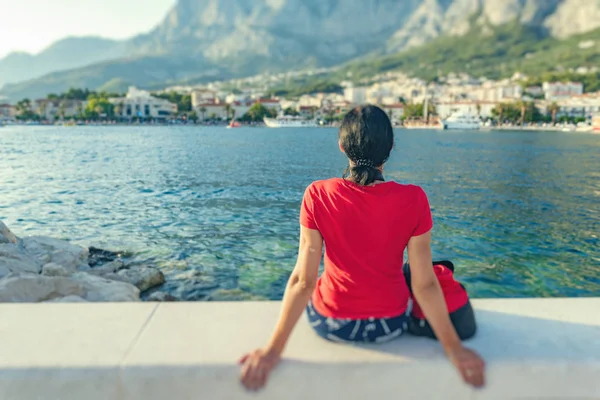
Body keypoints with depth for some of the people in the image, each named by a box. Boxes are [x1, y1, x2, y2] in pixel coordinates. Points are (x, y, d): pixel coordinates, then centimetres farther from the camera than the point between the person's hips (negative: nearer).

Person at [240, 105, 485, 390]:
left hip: (329, 324, -1)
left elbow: (303, 281, -19)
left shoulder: (318, 195, -20)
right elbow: (425, 284, -16)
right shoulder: (413, 199, -19)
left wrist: (274, 349, -10)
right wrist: (454, 349, -4)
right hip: (391, 325, 1)